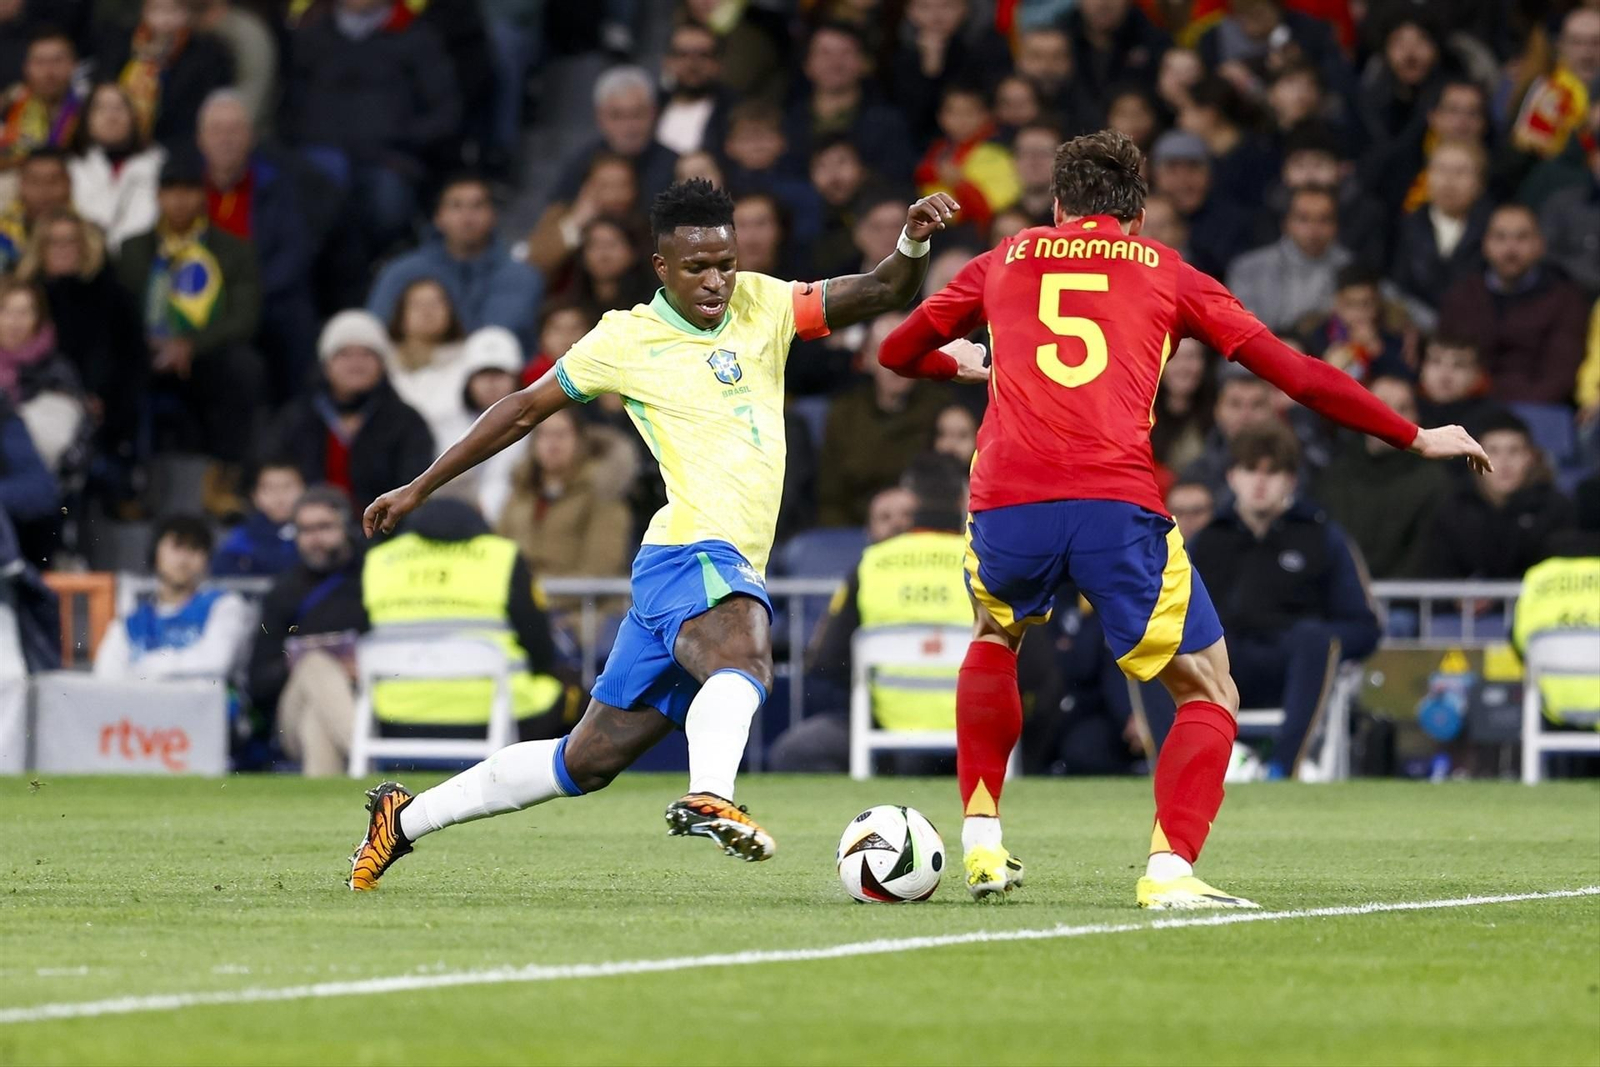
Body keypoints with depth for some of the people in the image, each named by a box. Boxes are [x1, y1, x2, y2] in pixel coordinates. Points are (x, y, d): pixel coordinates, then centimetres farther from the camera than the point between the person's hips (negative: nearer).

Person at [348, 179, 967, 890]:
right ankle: (709, 798, -65)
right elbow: (526, 409, 13)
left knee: (590, 759, 11)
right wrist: (419, 488, 19)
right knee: (743, 659, -39)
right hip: (694, 550, -6)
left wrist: (913, 244, -15)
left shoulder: (761, 304, 12)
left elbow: (878, 295, 7)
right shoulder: (626, 340, 2)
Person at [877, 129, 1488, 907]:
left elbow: (896, 353, 33)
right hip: (1119, 506, -2)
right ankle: (1170, 868, -9)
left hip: (1007, 500, 2)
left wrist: (956, 361, 56)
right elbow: (1296, 374, 15)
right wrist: (1415, 439, 23)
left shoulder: (1005, 260, 23)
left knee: (996, 635, 35)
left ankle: (980, 845, 27)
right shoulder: (1165, 272, 19)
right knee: (1208, 697, 13)